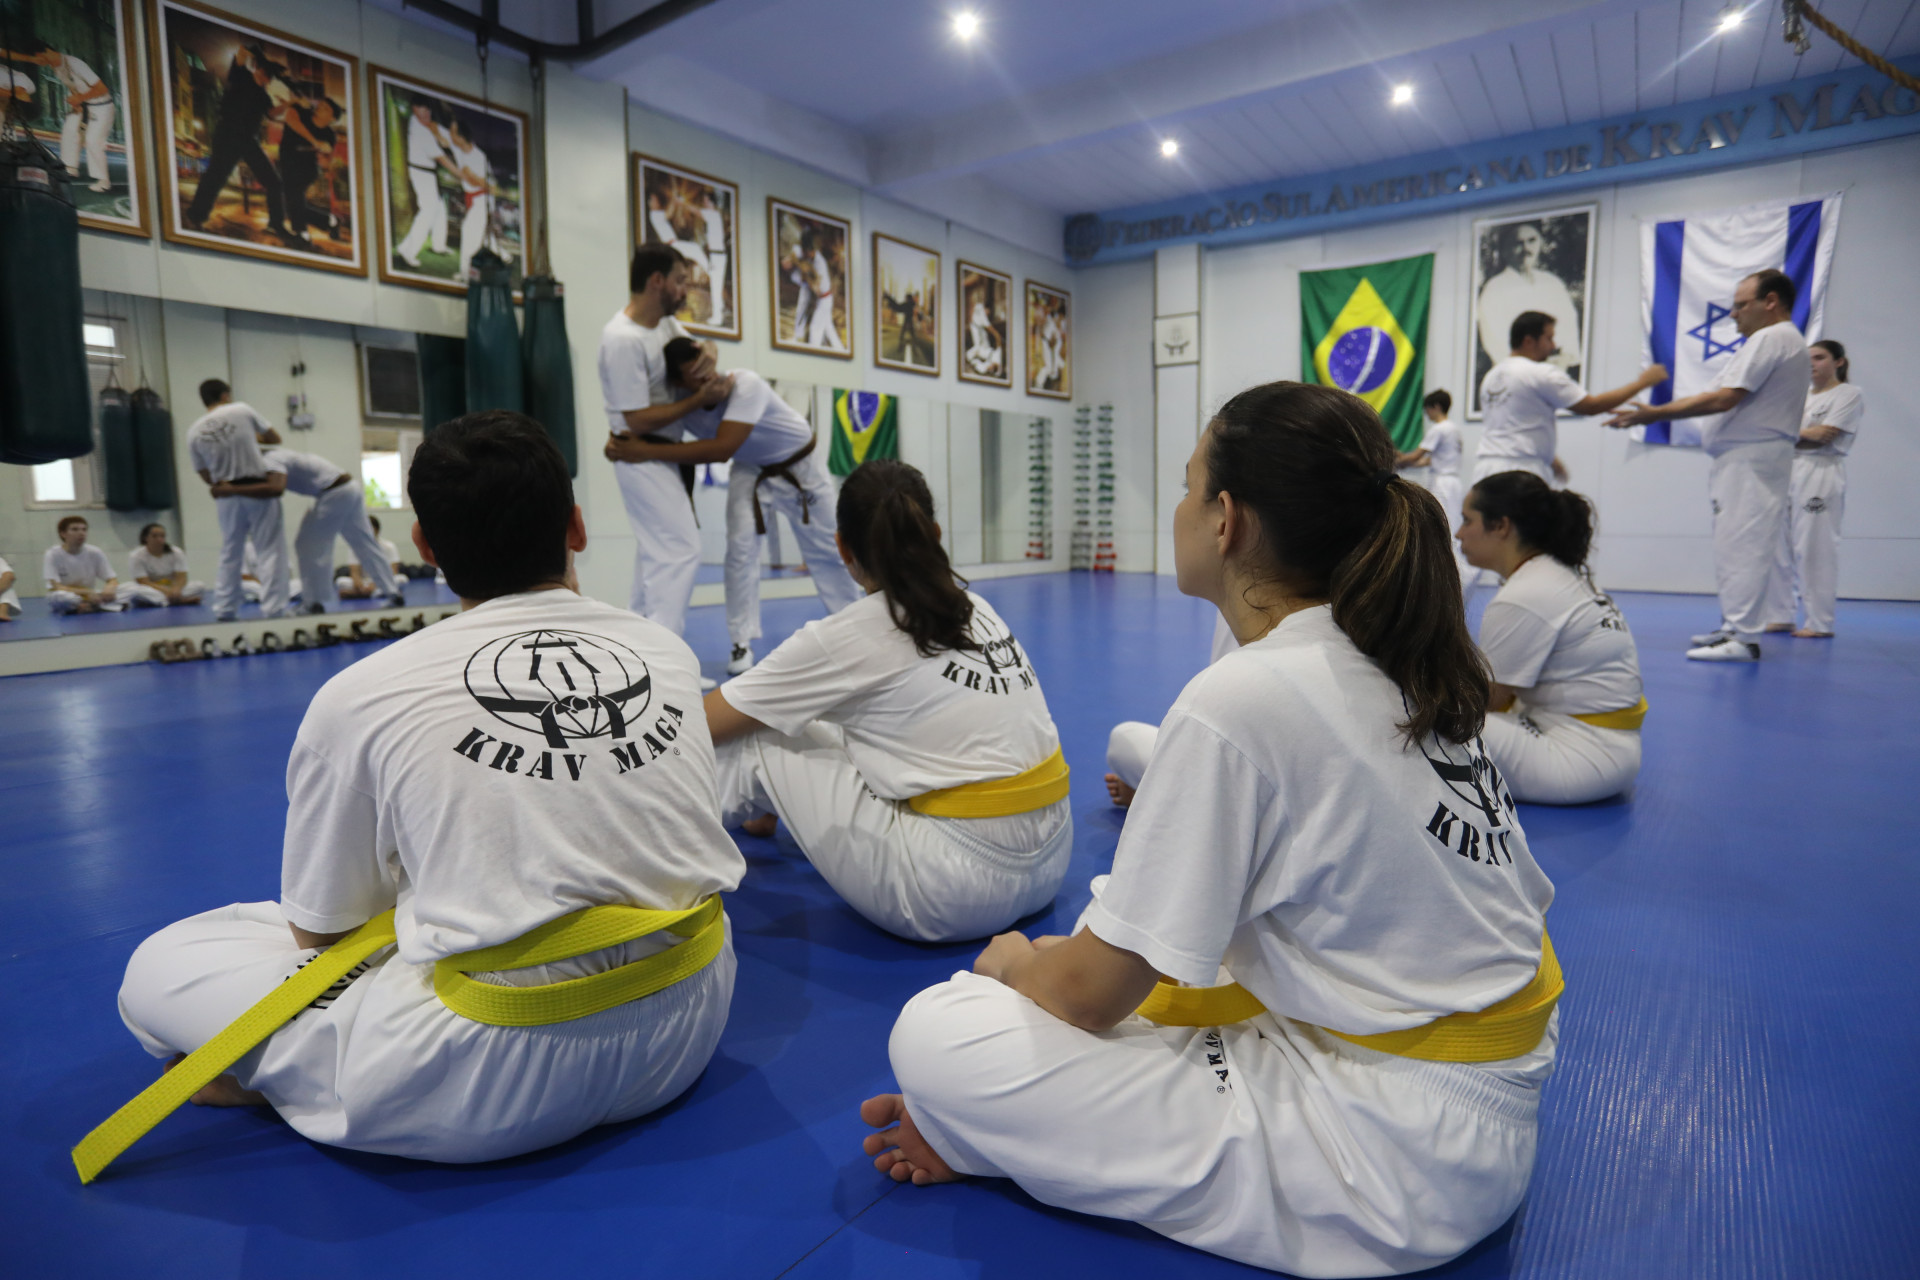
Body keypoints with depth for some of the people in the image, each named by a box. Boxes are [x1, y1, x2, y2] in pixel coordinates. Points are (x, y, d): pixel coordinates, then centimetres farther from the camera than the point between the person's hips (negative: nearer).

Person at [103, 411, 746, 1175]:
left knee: (162, 966, 10)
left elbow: (320, 929, 5)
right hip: (690, 1028, 5)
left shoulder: (363, 697, -9)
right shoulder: (667, 650, 1)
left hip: (506, 1085, -4)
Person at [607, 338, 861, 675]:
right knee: (741, 549, -9)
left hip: (799, 466, -3)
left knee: (826, 551, 6)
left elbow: (722, 448, -48)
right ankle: (742, 644, 3)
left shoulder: (745, 385, -38)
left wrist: (648, 452, -48)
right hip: (751, 472, 3)